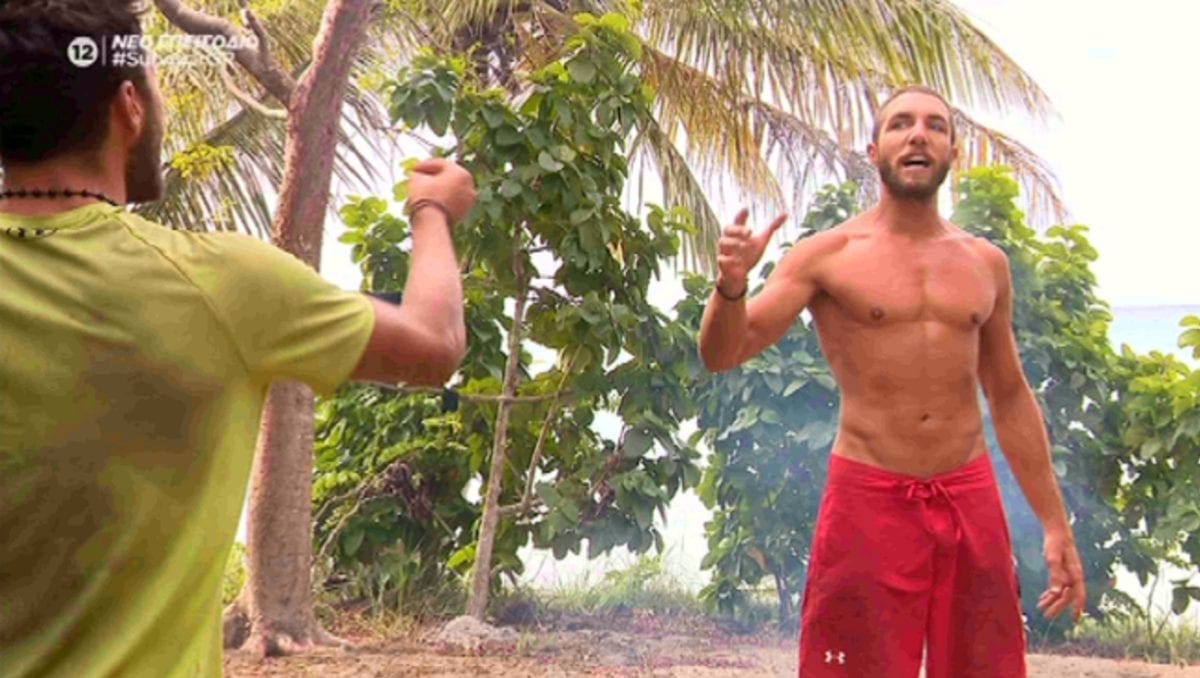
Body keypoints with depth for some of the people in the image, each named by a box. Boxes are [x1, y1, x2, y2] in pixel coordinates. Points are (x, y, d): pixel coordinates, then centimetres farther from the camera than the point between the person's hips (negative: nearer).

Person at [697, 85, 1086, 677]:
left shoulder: (985, 263, 10)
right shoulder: (828, 255, -2)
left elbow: (1010, 398, 16)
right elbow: (723, 355, -9)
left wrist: (1055, 524, 15)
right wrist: (730, 286, -30)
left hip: (971, 501, 4)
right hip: (869, 501, -4)